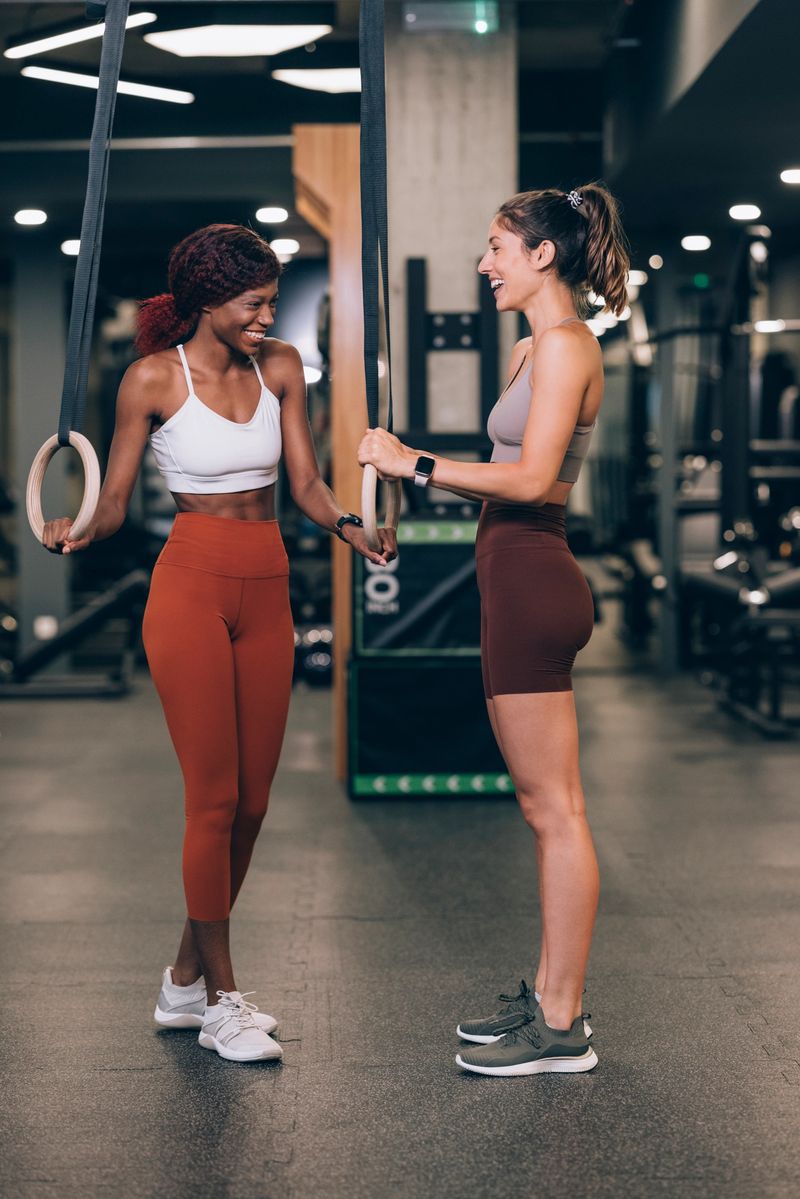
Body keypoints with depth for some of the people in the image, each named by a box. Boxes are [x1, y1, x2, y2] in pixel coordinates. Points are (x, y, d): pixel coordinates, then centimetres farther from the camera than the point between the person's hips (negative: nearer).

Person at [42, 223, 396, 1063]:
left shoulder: (280, 367, 8)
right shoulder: (154, 378, -5)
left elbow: (305, 482, 5)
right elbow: (115, 499, -2)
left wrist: (348, 525, -14)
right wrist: (76, 531, -23)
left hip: (267, 592, 5)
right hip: (191, 588, -5)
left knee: (252, 799, 7)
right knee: (215, 796, -4)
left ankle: (186, 981, 23)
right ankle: (221, 1002, 8)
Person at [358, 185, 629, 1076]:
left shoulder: (563, 344, -12)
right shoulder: (538, 348, 19)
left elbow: (531, 478, -21)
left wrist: (415, 463, -16)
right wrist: (414, 469, 19)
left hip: (531, 581, -11)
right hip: (523, 579, 11)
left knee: (554, 809, -5)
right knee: (545, 807, 15)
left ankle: (562, 1028, 2)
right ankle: (549, 996, 24)